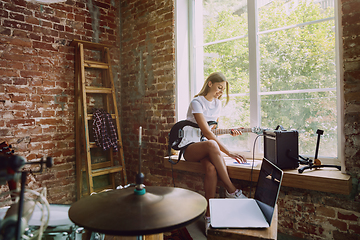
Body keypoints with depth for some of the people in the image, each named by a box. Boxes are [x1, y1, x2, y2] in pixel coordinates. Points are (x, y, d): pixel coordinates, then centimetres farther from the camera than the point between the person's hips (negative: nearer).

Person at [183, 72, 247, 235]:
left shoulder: (217, 103, 12)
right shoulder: (197, 102, -12)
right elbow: (207, 133, -22)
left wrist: (229, 132, 0)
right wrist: (228, 152, -27)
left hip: (206, 148, 5)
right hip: (189, 148, -5)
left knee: (212, 169, -32)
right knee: (211, 144, -40)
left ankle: (209, 215, -22)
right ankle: (231, 191, -29)